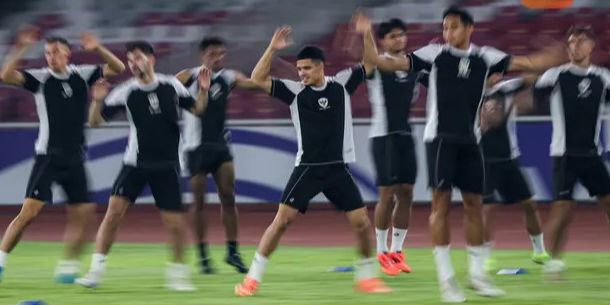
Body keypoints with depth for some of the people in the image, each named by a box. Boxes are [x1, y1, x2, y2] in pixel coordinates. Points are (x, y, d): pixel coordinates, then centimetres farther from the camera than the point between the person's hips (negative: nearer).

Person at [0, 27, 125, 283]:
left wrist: (98, 49, -12)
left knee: (84, 214, 1)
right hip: (47, 156, -4)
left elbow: (118, 68, 3)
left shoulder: (82, 75, 5)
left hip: (75, 158, 4)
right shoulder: (40, 78, -3)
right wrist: (21, 50, -26)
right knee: (30, 211, -14)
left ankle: (68, 267, 13)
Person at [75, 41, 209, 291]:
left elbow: (196, 108, 12)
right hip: (135, 164, 0)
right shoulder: (126, 91, -5)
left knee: (175, 223, -3)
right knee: (114, 210, -14)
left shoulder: (171, 86, -1)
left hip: (167, 166, 1)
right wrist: (98, 101, -23)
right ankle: (96, 271, -7)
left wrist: (203, 91, -7)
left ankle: (178, 274, 17)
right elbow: (95, 121, -4)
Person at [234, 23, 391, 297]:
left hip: (338, 169, 1)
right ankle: (253, 278, -4)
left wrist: (367, 35, -13)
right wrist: (272, 49, -17)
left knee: (361, 223, -2)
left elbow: (370, 63, 3)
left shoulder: (341, 85, 1)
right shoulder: (295, 91, -2)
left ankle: (366, 277, 16)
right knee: (282, 220, -10)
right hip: (307, 168, -1)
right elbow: (257, 79, -7)